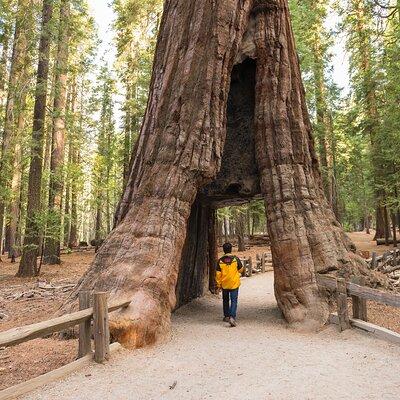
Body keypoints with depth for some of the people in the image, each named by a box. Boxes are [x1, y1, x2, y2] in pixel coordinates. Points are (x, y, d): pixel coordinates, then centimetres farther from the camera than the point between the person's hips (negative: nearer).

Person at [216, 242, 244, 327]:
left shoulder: (220, 261, -8)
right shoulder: (236, 259, -10)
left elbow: (218, 274, -4)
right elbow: (241, 269, 5)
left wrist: (219, 285, 6)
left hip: (224, 284, 2)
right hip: (234, 283, -2)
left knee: (225, 300, 19)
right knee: (233, 301, 0)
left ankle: (226, 316, 28)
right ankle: (232, 317, -15)